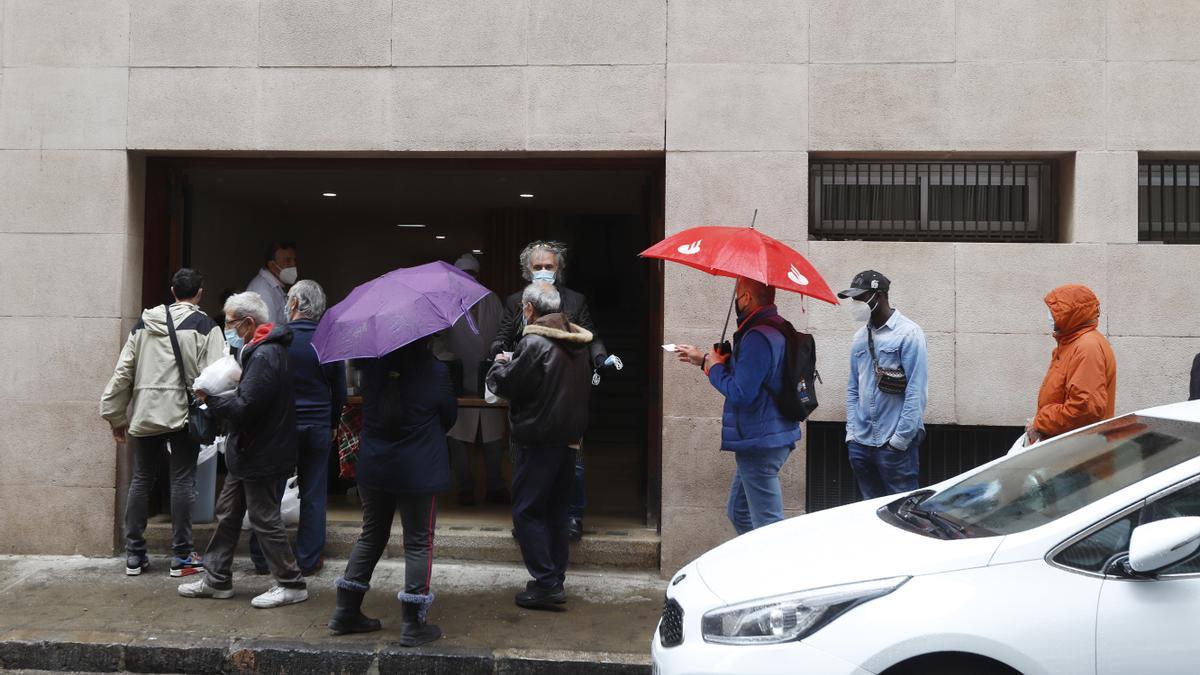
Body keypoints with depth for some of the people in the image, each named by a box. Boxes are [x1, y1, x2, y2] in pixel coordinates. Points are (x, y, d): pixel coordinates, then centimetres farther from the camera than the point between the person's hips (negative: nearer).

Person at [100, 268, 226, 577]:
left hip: (144, 412, 4)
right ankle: (182, 556, 7)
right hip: (183, 412, -4)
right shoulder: (204, 325, -4)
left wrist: (116, 415, 16)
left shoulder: (144, 323, 11)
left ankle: (134, 554, 18)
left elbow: (123, 371, 11)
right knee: (182, 482, 2)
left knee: (141, 480, 13)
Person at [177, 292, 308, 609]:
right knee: (227, 513, 18)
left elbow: (244, 407, -26)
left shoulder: (264, 356, -22)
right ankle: (217, 579, 29)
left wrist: (210, 398, -11)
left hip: (261, 456, -11)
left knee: (264, 519, -1)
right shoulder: (260, 350, 12)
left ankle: (291, 585, 10)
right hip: (248, 452, 11)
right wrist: (217, 398, 3)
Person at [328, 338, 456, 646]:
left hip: (373, 467, 5)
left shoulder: (372, 365, -4)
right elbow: (449, 415, -1)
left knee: (371, 536, 19)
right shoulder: (435, 370, -14)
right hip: (419, 469, -5)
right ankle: (413, 625, 5)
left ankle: (346, 612, 24)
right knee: (418, 543, 4)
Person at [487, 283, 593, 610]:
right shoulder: (576, 342, 10)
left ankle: (546, 585, -2)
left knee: (527, 511, 0)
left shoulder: (534, 343, -17)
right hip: (569, 436, 8)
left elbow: (507, 385, -17)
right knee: (556, 510, 16)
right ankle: (556, 579, 24)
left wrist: (499, 365, 6)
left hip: (538, 440, -8)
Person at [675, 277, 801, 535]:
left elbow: (741, 393, -27)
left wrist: (714, 368, -10)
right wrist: (704, 359, 22)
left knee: (767, 524, -5)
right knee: (739, 513, 22)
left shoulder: (758, 337, -23)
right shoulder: (775, 329, 12)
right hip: (770, 438, 11)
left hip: (760, 443, -11)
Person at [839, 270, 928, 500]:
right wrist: (851, 432, 7)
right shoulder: (860, 338, 12)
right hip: (861, 443, 6)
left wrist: (900, 439, -15)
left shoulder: (908, 333, -7)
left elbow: (915, 391, -12)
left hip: (895, 443, -6)